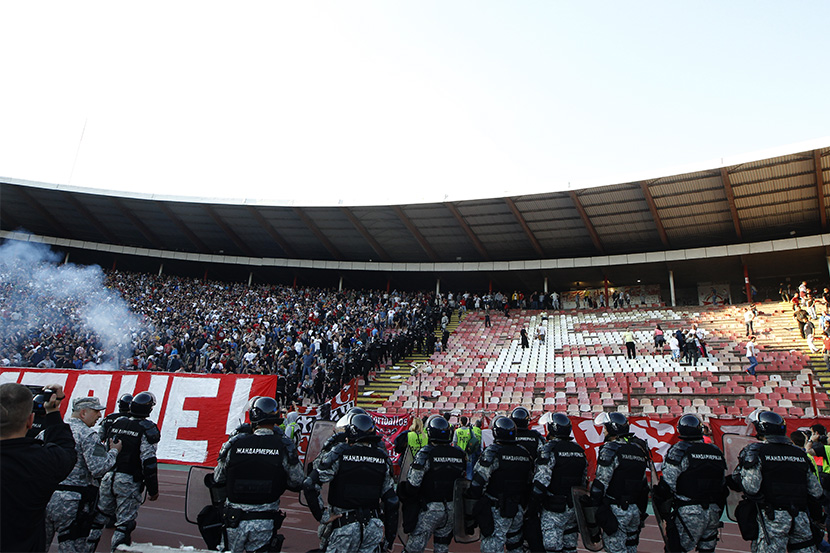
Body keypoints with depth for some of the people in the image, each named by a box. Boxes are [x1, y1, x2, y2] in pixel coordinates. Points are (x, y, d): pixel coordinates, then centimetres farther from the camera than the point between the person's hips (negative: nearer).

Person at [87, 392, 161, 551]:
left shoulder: (117, 423, 6)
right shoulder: (147, 428, -13)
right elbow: (148, 461, -16)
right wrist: (153, 489, -10)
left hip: (108, 478, 6)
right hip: (129, 482, -6)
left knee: (99, 516, 20)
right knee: (124, 523, 4)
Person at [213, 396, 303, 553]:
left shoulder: (234, 444, -8)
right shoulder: (284, 447, -10)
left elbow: (218, 481, 5)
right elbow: (296, 484, -3)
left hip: (235, 521, 1)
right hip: (265, 523, -1)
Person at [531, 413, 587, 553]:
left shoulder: (550, 448, -13)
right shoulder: (579, 449, 9)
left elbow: (541, 480, -18)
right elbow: (584, 480, 15)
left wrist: (535, 503, -10)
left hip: (554, 509, -7)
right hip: (574, 507, 7)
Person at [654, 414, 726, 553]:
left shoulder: (679, 450, -11)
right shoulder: (717, 452, 8)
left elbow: (667, 483, -14)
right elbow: (722, 486, 15)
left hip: (688, 513, -6)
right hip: (713, 513, 6)